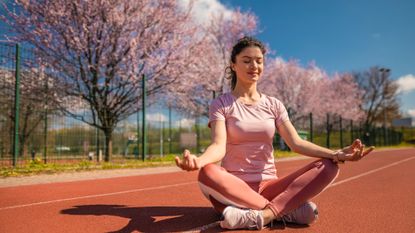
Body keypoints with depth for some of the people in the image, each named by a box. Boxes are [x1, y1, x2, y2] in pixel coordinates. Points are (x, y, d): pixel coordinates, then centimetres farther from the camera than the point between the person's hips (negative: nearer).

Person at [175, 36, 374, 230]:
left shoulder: (274, 105, 11)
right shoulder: (221, 104, 0)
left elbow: (296, 143, 0)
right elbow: (219, 145, -16)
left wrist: (336, 154, -16)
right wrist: (198, 160, -40)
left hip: (268, 186, 4)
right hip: (234, 187, -3)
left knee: (328, 167, -16)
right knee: (208, 174, -38)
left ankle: (260, 216, -32)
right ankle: (288, 210, -27)